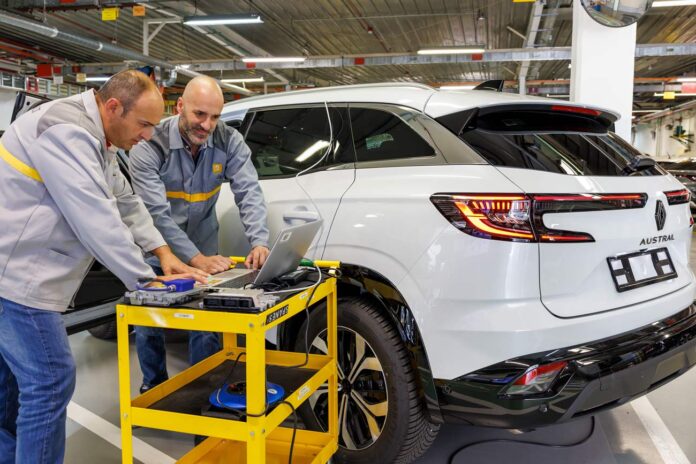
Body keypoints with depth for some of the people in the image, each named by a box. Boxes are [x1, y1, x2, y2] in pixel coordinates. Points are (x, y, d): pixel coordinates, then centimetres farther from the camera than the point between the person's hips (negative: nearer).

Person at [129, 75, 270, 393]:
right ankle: (154, 386, 31)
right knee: (148, 322, 7)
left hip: (203, 244, 2)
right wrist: (196, 259, -36)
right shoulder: (149, 147, -23)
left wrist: (259, 242, -35)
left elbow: (249, 192, -18)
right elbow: (158, 214, -28)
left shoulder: (229, 142, -14)